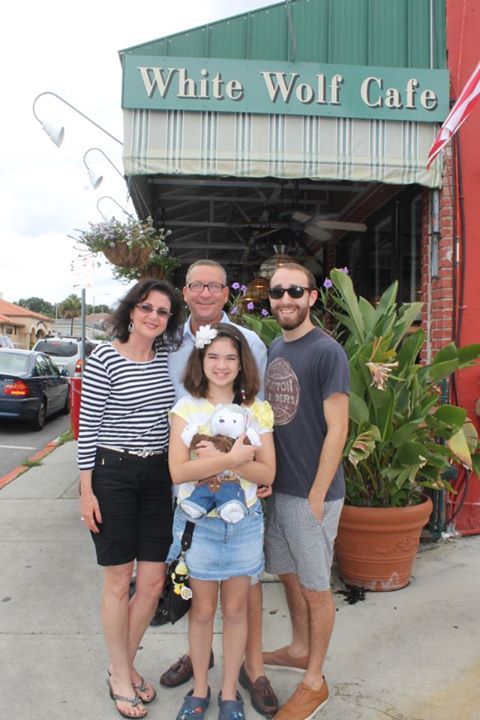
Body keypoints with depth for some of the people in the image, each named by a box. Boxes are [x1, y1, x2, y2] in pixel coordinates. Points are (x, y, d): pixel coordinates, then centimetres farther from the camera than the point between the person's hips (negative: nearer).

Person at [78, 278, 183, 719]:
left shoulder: (168, 358, 5)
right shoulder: (104, 358, -9)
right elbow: (88, 426, -8)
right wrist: (86, 489, -9)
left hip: (158, 477, 5)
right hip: (112, 474, -5)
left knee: (153, 582, 9)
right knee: (118, 582, 7)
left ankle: (125, 664, 34)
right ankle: (120, 677, 29)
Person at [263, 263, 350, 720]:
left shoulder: (327, 352, -15)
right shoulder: (273, 349, 8)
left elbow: (337, 430, -16)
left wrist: (316, 497, -16)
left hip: (312, 493, -7)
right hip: (276, 488, 7)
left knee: (314, 587, 8)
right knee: (288, 575, 21)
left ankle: (314, 682, 26)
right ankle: (298, 649, 43)